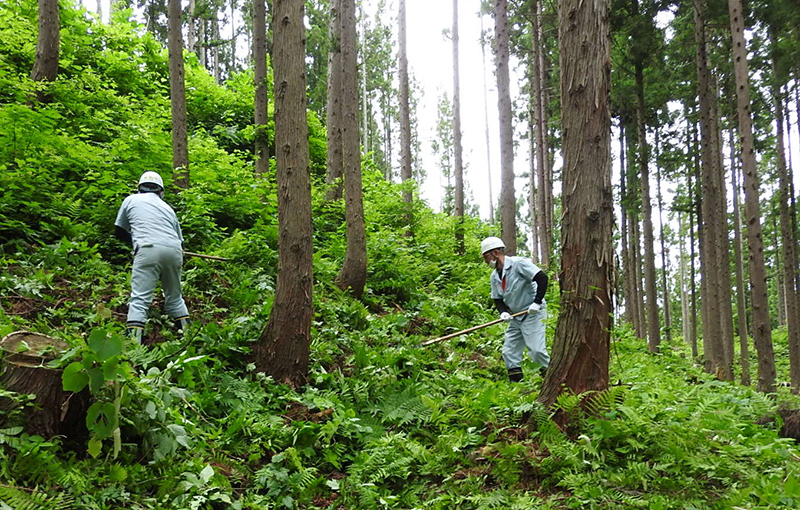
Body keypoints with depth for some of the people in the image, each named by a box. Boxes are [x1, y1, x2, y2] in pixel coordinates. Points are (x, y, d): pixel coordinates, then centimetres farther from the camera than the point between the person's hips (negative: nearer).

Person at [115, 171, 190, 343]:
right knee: (175, 298, 19)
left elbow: (120, 231, 28)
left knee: (139, 299, -8)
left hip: (148, 251, -3)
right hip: (174, 252, 4)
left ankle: (134, 342, -22)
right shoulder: (168, 208, 28)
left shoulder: (131, 200, 20)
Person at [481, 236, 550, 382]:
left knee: (536, 350, -15)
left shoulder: (518, 263, -16)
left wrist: (537, 302, -23)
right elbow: (497, 299, 13)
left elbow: (542, 278, -21)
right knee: (509, 352, 3)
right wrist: (503, 312, -8)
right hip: (515, 317, 8)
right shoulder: (495, 275, 7)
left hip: (532, 313, -8)